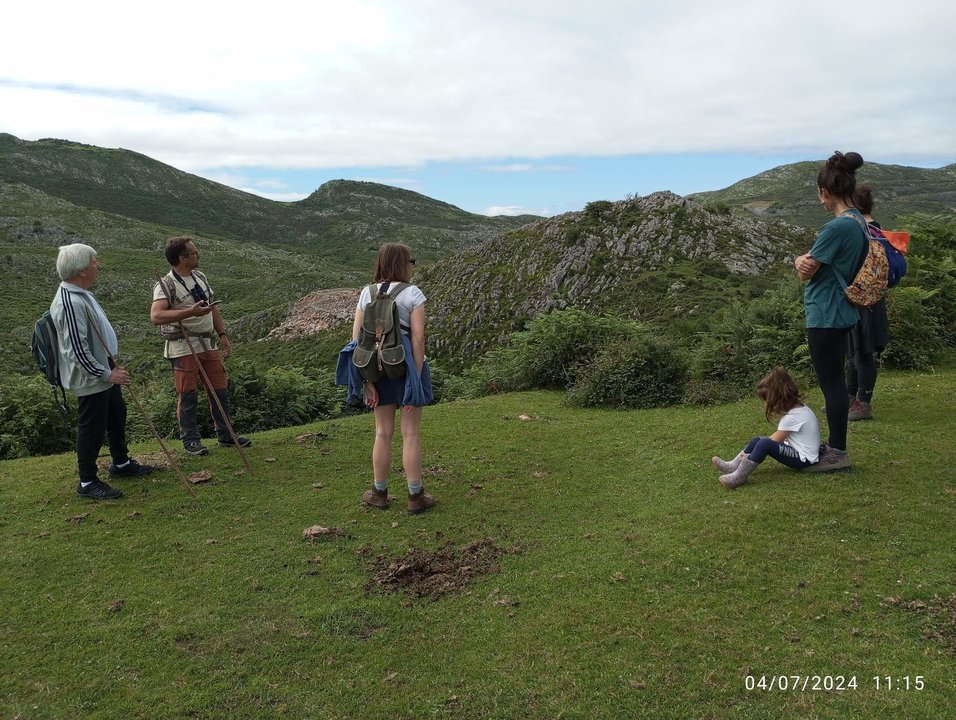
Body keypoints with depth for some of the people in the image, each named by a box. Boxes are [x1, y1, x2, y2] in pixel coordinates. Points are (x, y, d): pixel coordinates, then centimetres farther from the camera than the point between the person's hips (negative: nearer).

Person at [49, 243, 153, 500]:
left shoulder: (81, 294, 8)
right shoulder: (70, 303, -26)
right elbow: (77, 349, -28)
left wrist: (111, 366, 21)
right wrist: (106, 374, -22)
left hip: (103, 371, 11)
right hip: (90, 379, -11)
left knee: (117, 417, 22)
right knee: (92, 429, 0)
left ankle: (121, 463, 39)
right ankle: (87, 483, 14)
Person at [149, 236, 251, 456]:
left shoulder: (200, 277, 11)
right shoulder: (166, 285, -13)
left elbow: (214, 307, 20)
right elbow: (156, 316, -27)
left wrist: (222, 334, 14)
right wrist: (190, 312, -33)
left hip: (209, 345, 7)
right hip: (184, 349, -7)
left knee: (220, 390, 10)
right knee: (187, 395, 1)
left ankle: (225, 435, 22)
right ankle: (191, 440, 14)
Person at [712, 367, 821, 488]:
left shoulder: (792, 417, -22)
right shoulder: (798, 407, 6)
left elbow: (774, 441, -15)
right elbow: (777, 438, 8)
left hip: (804, 459, -10)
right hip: (795, 449, 10)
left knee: (765, 444, -28)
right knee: (757, 440, 4)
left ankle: (740, 476, -25)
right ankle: (734, 466, -1)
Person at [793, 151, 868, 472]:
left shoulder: (837, 227, -22)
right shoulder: (858, 221, 7)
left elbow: (806, 273, -16)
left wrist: (801, 260, 2)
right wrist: (806, 260, -11)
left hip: (826, 316, -10)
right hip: (841, 313, 10)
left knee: (831, 383, 0)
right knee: (834, 381, 18)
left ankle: (838, 453, 12)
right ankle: (836, 443, 31)